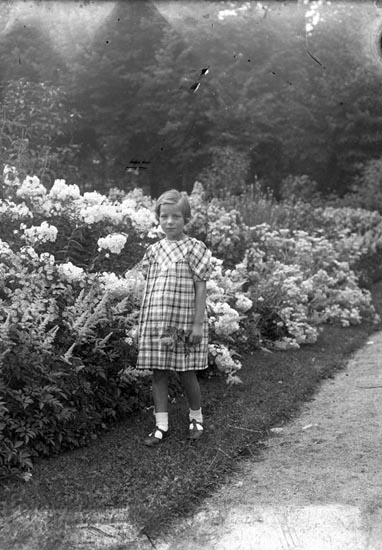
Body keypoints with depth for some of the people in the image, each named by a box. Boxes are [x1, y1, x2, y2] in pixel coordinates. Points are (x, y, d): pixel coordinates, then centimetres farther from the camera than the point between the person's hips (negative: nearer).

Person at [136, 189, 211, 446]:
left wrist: (198, 324, -12)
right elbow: (149, 288, 12)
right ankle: (161, 426, 16)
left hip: (184, 322, -4)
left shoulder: (194, 249, -5)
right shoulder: (153, 251, 8)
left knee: (187, 374, 6)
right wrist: (144, 322, 9)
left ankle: (196, 419, 28)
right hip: (155, 322, 4)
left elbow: (200, 289, -7)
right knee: (159, 374, 6)